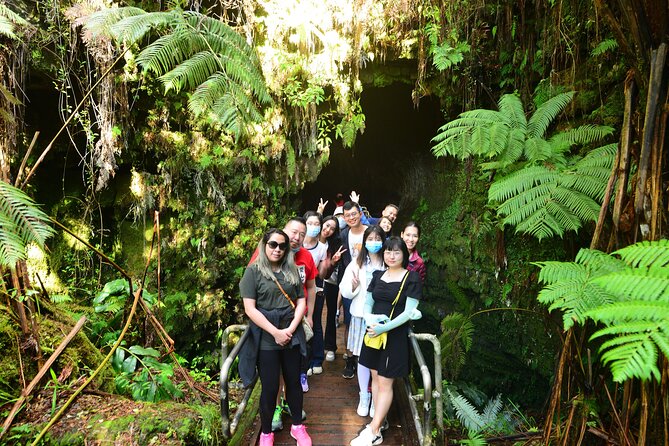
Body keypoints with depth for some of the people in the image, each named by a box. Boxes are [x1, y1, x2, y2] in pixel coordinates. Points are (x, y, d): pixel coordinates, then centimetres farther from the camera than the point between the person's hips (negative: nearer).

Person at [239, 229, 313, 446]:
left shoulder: (292, 270, 7)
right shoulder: (253, 271, -5)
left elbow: (301, 301, 7)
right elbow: (250, 308, -12)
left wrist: (291, 329, -8)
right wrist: (275, 332, -16)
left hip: (292, 335, 4)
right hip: (267, 338, -4)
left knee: (294, 382, 14)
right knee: (270, 387, 5)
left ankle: (297, 426, 33)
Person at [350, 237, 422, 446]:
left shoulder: (411, 278, -8)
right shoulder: (377, 275, 7)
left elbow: (408, 312, -13)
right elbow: (367, 303, 10)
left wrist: (384, 328, -20)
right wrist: (370, 321, -12)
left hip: (395, 335, -5)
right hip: (373, 333, 6)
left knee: (385, 383, 0)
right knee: (376, 377, 12)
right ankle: (379, 421, 25)